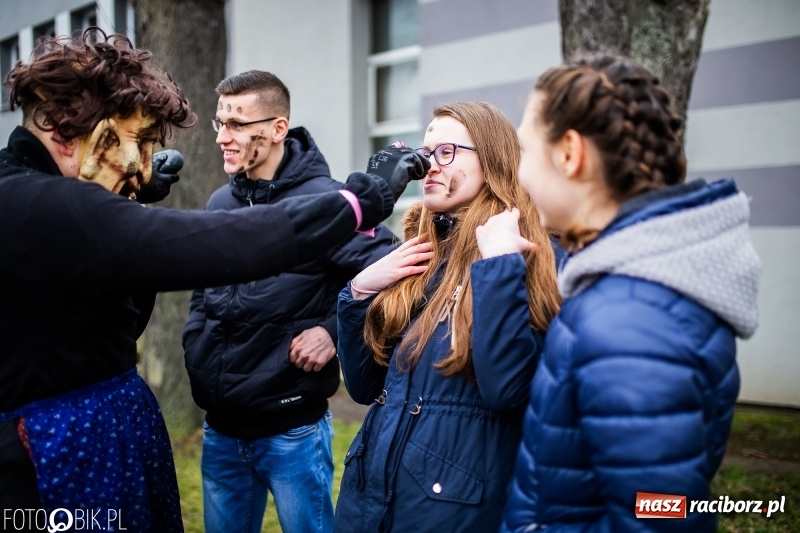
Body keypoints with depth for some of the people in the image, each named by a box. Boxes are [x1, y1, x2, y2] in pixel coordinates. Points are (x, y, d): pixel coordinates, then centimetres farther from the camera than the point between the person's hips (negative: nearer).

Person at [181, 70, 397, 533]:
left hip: (292, 429, -6)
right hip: (221, 428, 7)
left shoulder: (323, 200, -15)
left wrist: (335, 331, -20)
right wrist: (199, 360, 6)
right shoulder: (220, 204, 7)